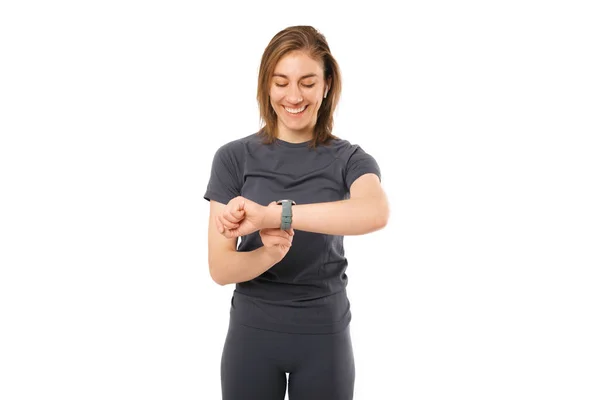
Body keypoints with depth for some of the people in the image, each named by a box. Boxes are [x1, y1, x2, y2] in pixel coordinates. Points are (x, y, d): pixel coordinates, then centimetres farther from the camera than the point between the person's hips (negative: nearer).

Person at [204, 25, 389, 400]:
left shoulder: (350, 159, -5)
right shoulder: (234, 158, -4)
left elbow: (376, 213, -28)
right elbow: (220, 268, -7)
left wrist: (273, 215, -36)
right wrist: (268, 253, -28)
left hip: (325, 336, 0)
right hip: (252, 332, 0)